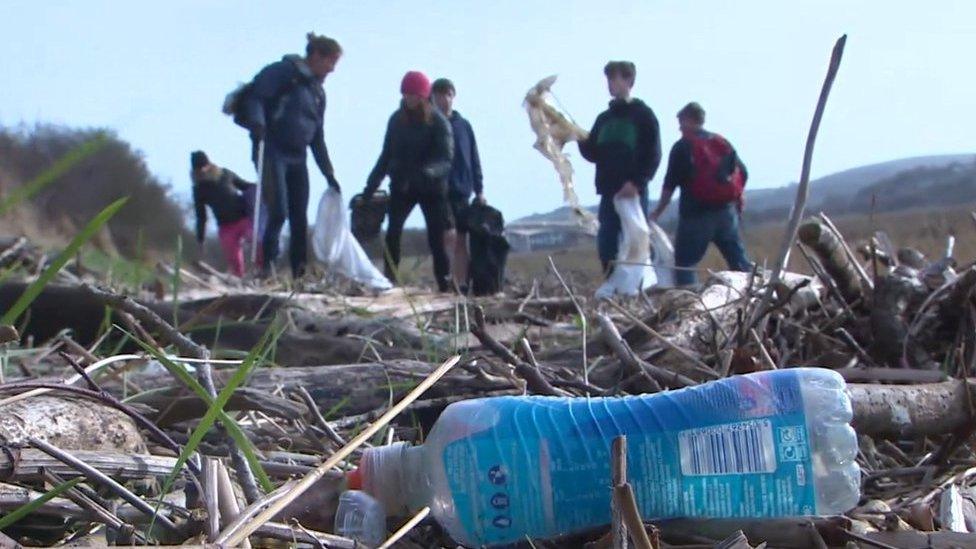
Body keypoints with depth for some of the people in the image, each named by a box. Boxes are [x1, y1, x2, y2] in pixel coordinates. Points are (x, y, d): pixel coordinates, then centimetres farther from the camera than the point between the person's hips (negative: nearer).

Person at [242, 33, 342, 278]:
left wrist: (328, 173, 20)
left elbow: (318, 137, 23)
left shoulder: (318, 91, 20)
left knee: (300, 219, 4)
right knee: (278, 212, -17)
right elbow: (255, 97, -12)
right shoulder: (283, 72, -2)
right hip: (272, 152, -7)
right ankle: (267, 267, -9)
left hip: (297, 157, 8)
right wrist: (257, 123, -31)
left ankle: (300, 274, 7)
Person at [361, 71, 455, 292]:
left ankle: (445, 286, 3)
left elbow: (446, 159, -17)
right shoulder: (397, 120, 4)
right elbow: (386, 155, 11)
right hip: (401, 187, 3)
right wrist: (370, 186, 6)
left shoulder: (438, 122, -8)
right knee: (392, 233, -11)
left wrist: (427, 172, -37)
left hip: (432, 188, -3)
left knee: (436, 238, -4)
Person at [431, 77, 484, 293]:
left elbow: (474, 159, 12)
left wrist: (479, 189, 7)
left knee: (461, 241, 5)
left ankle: (463, 285, 7)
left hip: (462, 192, 3)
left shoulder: (464, 125, 11)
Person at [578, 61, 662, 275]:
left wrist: (637, 182, -18)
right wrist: (581, 140, -3)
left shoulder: (643, 114, 1)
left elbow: (653, 155, -7)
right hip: (608, 192, 6)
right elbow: (593, 154, 17)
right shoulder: (604, 119, 19)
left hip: (633, 191, -6)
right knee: (606, 245, 2)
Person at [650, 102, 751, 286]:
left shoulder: (682, 146, -3)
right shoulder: (722, 142, 13)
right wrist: (736, 197, 25)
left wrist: (657, 212, 0)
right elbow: (742, 173, 11)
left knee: (684, 263, 1)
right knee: (739, 261, 10)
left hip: (696, 213, -5)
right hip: (726, 210, 5)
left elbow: (670, 184, -7)